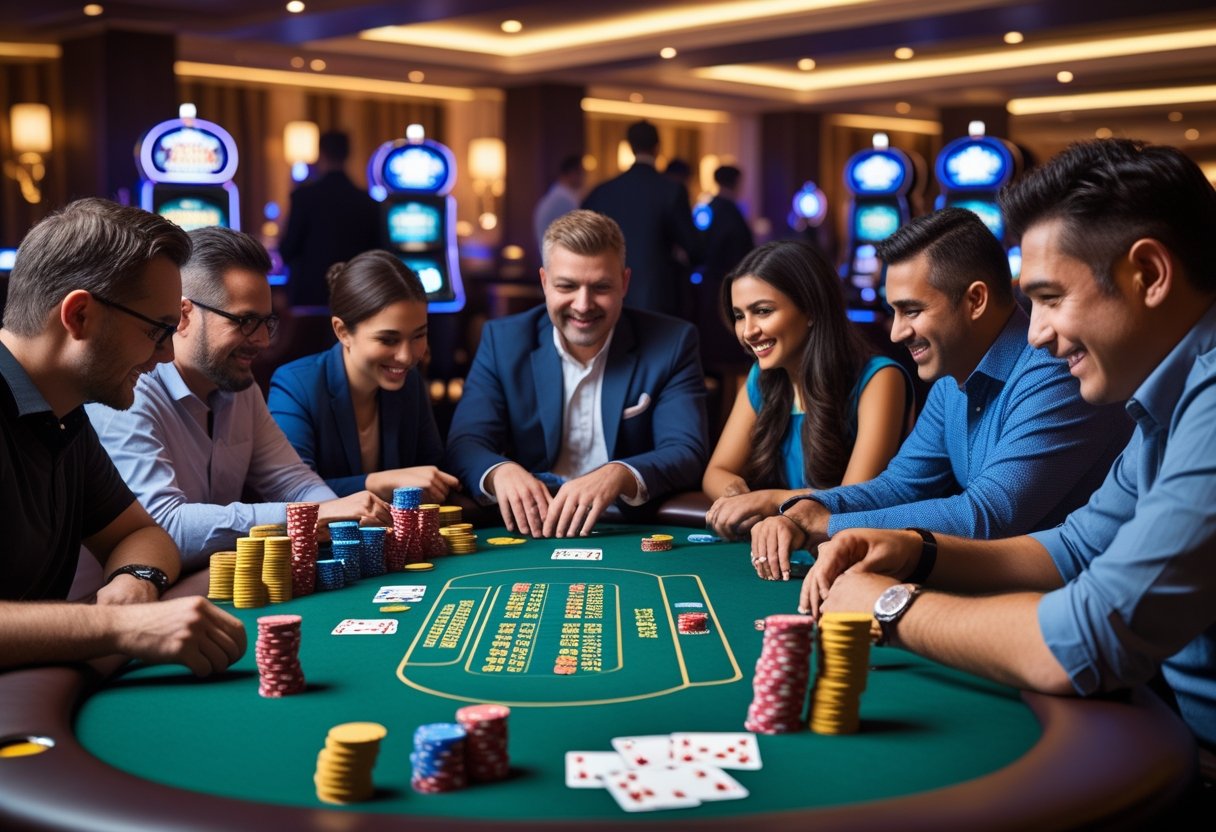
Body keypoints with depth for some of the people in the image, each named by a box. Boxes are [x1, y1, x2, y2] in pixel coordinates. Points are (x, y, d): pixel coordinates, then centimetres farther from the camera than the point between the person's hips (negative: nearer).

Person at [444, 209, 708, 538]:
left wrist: (619, 476, -32)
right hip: (529, 528, 2)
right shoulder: (503, 340, 2)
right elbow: (465, 443, -6)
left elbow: (685, 453, -11)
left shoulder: (671, 343, -2)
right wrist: (500, 471, -30)